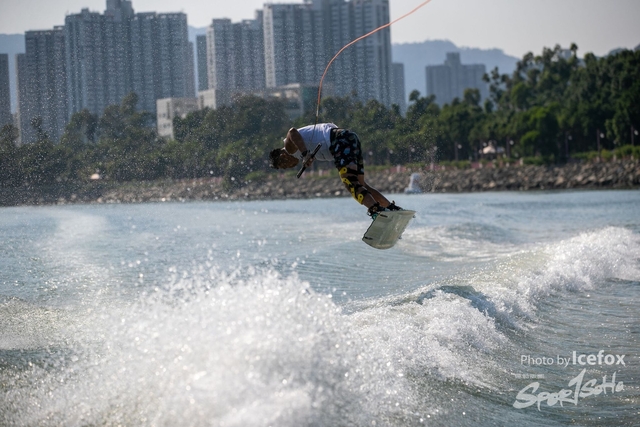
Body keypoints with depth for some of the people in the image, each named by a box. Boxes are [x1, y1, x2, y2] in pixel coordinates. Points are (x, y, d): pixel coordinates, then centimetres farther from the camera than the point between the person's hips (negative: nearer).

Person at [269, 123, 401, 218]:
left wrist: (305, 155, -25)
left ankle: (376, 210, -44)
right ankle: (393, 208, 13)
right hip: (350, 137, 10)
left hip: (341, 140, -10)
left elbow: (292, 132, -17)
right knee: (360, 184, 16)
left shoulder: (290, 146, 8)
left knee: (350, 183, -23)